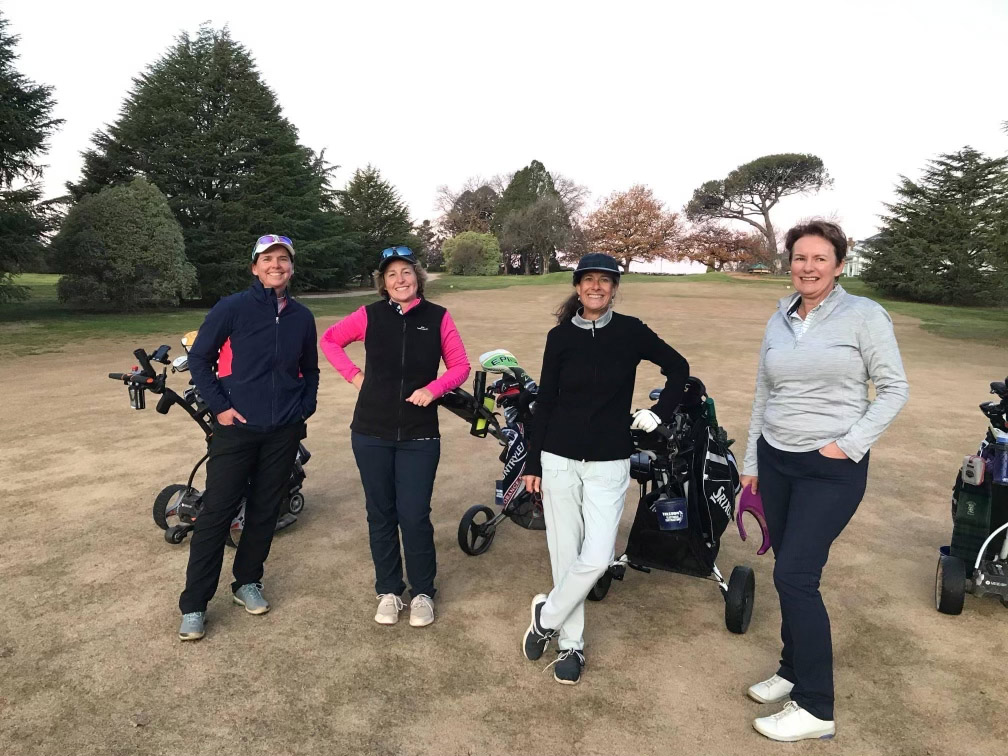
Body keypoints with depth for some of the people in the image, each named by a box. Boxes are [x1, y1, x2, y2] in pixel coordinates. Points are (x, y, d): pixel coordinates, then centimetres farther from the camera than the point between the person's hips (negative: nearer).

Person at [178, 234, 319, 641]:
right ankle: (194, 604, 10)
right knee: (216, 513, -1)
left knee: (265, 511, 12)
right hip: (236, 428, -3)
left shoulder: (302, 317, 6)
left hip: (285, 432, 4)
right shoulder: (231, 308, -6)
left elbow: (310, 369, 17)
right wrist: (220, 406, -8)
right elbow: (198, 358, -2)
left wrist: (305, 409, 6)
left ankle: (248, 582, 30)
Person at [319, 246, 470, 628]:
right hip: (371, 433, 2)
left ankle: (422, 592, 21)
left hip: (419, 435, -1)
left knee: (414, 516, -1)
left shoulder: (437, 317, -2)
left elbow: (460, 365, 2)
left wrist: (433, 388, -14)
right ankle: (388, 591, 28)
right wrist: (354, 374, 2)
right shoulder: (369, 316, 0)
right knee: (380, 514, 11)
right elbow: (329, 340, 13)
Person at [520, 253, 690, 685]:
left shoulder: (630, 332, -2)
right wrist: (533, 464, 5)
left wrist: (659, 413, 1)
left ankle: (546, 616, 17)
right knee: (565, 553, 6)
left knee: (596, 557, -9)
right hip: (559, 459, 1)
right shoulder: (560, 336, 0)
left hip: (608, 464, 0)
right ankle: (570, 645, 23)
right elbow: (545, 402, 4)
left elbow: (678, 367, 12)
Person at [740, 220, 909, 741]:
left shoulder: (863, 315, -8)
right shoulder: (779, 321, 8)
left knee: (794, 576, -10)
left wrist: (851, 444, -15)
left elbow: (894, 388, -5)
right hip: (776, 460, 6)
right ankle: (793, 671, 29)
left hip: (832, 469, -5)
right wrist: (751, 463, 14)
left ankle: (815, 709, 4)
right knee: (790, 572, 12)